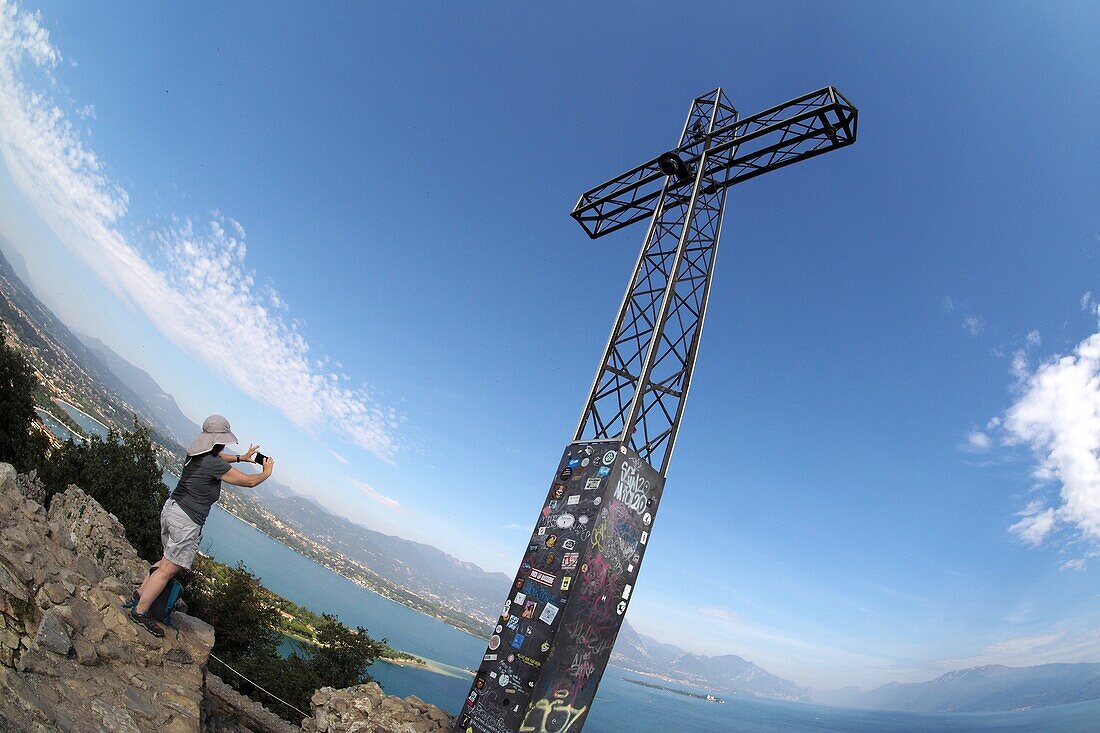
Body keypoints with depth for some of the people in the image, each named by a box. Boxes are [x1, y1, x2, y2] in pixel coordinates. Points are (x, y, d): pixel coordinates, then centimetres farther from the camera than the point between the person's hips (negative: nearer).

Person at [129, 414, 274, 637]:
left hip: (171, 507, 9)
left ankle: (142, 592, 35)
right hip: (187, 521, -9)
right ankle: (140, 612, 12)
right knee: (169, 569, 3)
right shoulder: (215, 465, -20)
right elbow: (249, 481, -11)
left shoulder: (195, 453, 4)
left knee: (170, 559, 27)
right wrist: (266, 472, 7)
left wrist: (241, 457, 29)